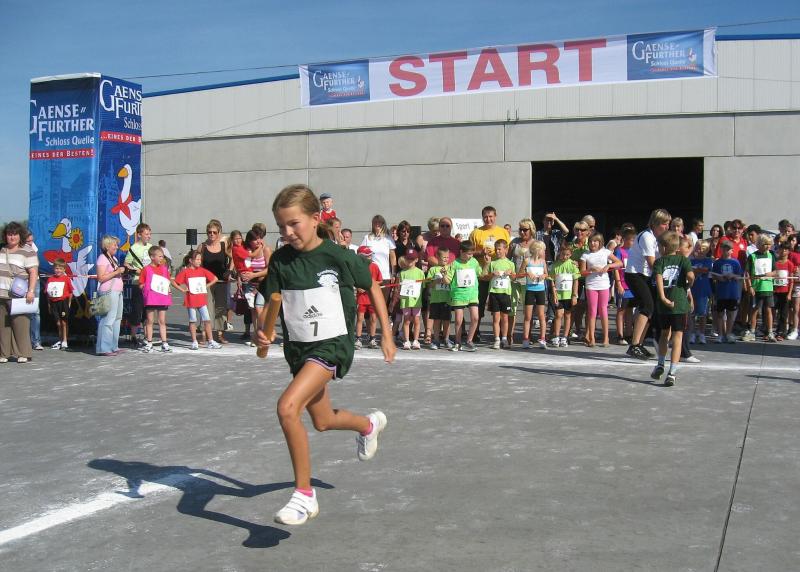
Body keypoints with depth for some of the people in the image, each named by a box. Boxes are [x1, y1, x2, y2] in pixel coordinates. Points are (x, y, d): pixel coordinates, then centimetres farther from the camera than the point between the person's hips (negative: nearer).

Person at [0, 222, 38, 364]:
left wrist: (31, 291, -18)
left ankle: (23, 354, -4)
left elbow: (33, 272, -7)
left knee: (20, 324, -9)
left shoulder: (28, 252, 1)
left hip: (18, 295, -5)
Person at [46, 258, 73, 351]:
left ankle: (65, 341, 6)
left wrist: (69, 303, -2)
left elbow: (70, 292, 0)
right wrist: (49, 304, 5)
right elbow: (48, 293, 8)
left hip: (63, 301, -3)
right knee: (58, 323, 11)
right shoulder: (50, 279, 4)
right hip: (53, 302, 3)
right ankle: (60, 340, 23)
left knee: (64, 322, 0)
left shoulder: (66, 279, -4)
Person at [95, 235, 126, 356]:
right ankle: (104, 349, -7)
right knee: (108, 320, -9)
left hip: (117, 291, 10)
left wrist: (122, 271, 10)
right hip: (108, 292, -10)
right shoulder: (102, 258, -9)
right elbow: (101, 278, -17)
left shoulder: (114, 258, 19)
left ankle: (113, 347, 18)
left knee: (117, 319, 11)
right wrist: (117, 272, -17)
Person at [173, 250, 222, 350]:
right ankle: (194, 342, 12)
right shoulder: (185, 271, -5)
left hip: (202, 300, 3)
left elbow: (215, 279, 12)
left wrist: (207, 286, 3)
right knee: (193, 321, 5)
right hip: (191, 300, -3)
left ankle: (210, 342, 5)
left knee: (207, 320, 0)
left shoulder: (202, 270, 5)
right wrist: (182, 289, -9)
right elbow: (174, 282, -7)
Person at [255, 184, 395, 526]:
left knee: (287, 407, -26)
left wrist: (386, 336, 2)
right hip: (297, 347, 6)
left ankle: (304, 494, -12)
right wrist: (262, 331, -25)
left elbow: (372, 288, 0)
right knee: (323, 421, 22)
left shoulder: (338, 257, -14)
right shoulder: (280, 260, -4)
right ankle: (370, 424, 57)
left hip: (332, 344, -6)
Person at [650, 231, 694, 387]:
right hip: (680, 302, -1)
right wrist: (688, 287, 7)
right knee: (677, 336, -2)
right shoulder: (683, 260, 4)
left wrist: (663, 298, -19)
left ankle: (660, 365, 33)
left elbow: (658, 277, -16)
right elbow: (690, 276, -14)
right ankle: (672, 372, -10)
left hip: (664, 304, 2)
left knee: (664, 333, 22)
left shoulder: (659, 262, 3)